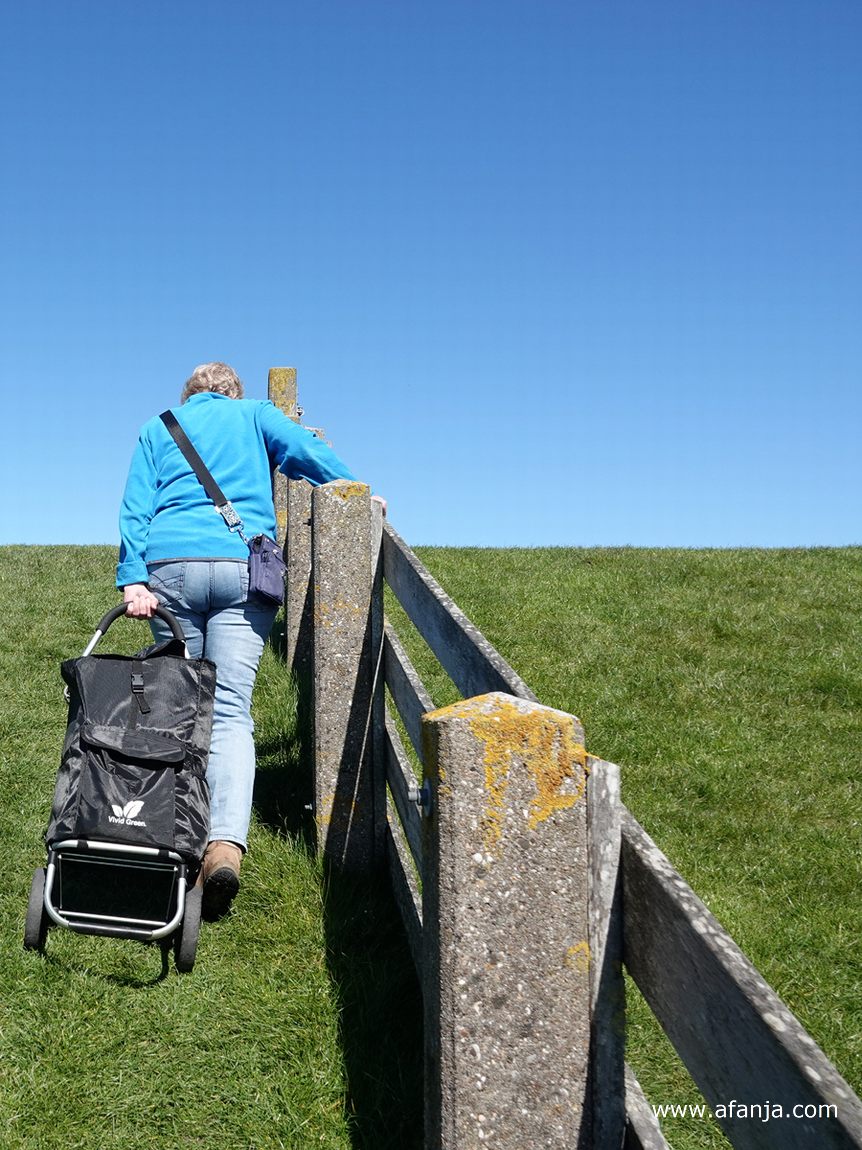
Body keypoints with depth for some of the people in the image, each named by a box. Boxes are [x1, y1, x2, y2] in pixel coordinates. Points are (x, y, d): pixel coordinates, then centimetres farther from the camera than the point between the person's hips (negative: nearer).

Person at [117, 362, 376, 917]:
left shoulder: (157, 428, 24)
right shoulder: (255, 415, 21)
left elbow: (136, 506, 10)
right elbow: (306, 451, 2)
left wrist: (132, 578, 1)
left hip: (171, 566, 2)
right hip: (245, 569, -1)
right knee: (231, 709, -9)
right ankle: (226, 841, -25)